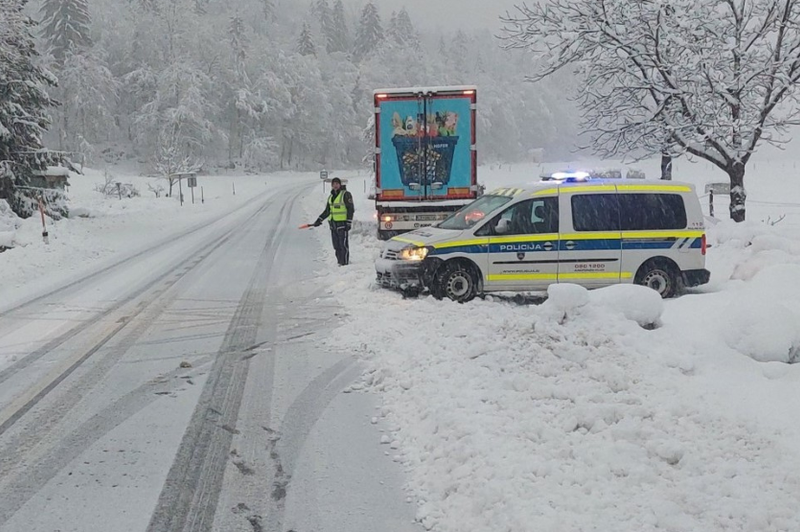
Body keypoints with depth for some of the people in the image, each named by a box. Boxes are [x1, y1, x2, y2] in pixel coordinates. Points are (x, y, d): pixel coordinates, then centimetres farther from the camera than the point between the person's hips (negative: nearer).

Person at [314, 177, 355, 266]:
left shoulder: (345, 194, -6)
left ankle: (345, 264, -8)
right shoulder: (331, 197, 17)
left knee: (344, 245, -9)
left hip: (343, 224, -8)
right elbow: (327, 211, 23)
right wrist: (319, 220, 15)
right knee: (337, 246, 8)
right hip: (333, 224, 8)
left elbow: (351, 209, -9)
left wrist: (349, 222, -16)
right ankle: (340, 263, 14)